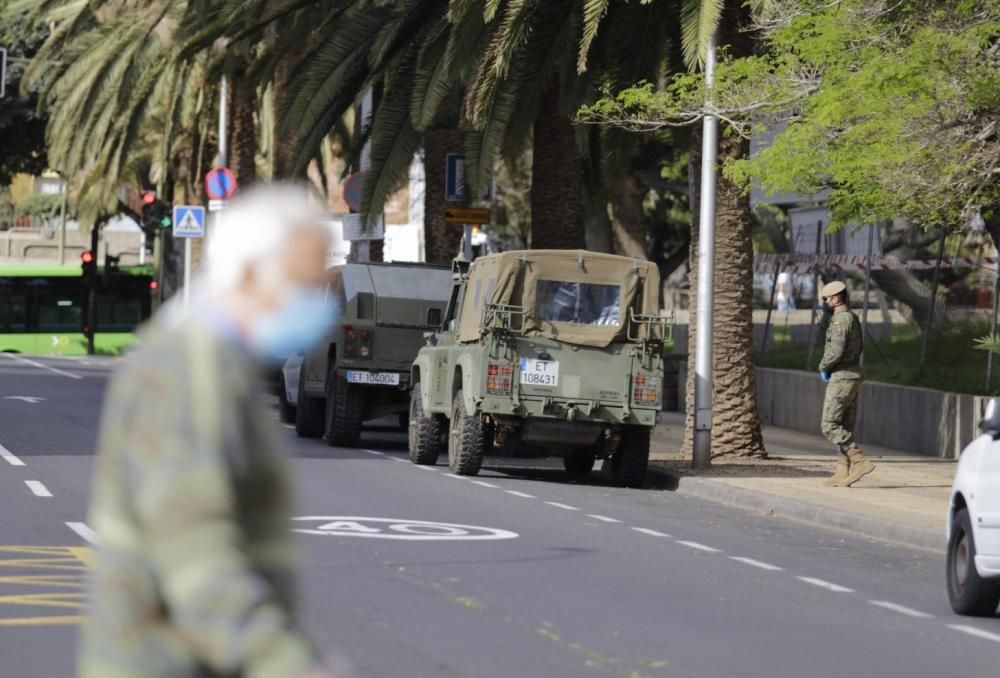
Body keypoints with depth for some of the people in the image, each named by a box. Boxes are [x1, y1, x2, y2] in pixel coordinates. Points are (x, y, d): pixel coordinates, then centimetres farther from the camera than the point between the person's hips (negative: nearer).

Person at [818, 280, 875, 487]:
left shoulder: (841, 319, -16)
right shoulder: (852, 317, 15)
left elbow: (836, 350, -26)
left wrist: (823, 367, -7)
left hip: (842, 377, -10)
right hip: (853, 376, 10)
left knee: (830, 426, -8)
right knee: (845, 428, 10)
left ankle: (860, 462, -16)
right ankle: (843, 473, 8)